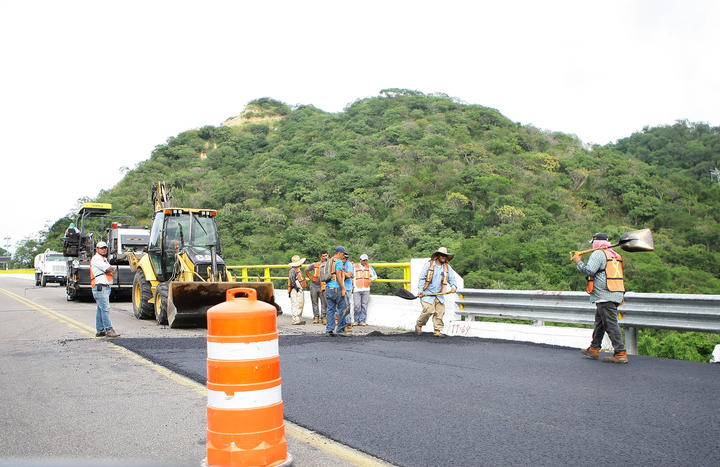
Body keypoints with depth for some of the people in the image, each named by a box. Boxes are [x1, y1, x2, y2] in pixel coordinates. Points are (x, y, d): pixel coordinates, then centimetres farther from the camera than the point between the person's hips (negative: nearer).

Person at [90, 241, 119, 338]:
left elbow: (112, 270, 16)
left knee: (101, 309, 11)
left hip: (105, 287, 10)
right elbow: (110, 269, -14)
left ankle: (100, 330, 15)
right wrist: (111, 269, 6)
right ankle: (109, 330, -14)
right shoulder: (96, 259, -8)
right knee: (105, 308, -12)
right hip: (100, 287, -10)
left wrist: (109, 269, -3)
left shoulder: (104, 259, 23)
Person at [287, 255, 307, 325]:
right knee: (296, 305, -10)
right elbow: (291, 278, -25)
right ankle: (296, 320, -9)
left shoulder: (298, 270, 19)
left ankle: (299, 319, 21)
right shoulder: (293, 270, -12)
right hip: (296, 291, -10)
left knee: (301, 305, 14)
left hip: (300, 290, 10)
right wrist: (295, 286, -25)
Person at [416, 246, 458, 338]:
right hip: (427, 294, -4)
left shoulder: (447, 268, 11)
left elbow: (452, 278, 8)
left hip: (439, 295, 5)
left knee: (440, 311, -3)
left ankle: (437, 331, 7)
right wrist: (420, 290, -8)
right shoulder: (429, 265, -1)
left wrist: (453, 287, -13)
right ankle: (419, 325, 9)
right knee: (429, 310, -15)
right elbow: (422, 278, -1)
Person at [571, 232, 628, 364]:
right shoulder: (614, 255, 19)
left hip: (605, 295, -10)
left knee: (611, 324, -9)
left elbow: (589, 270, -16)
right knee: (599, 321, 18)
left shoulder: (598, 254, -9)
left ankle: (621, 354, -10)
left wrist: (578, 261, -4)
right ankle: (594, 349, 26)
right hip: (616, 294, 10)